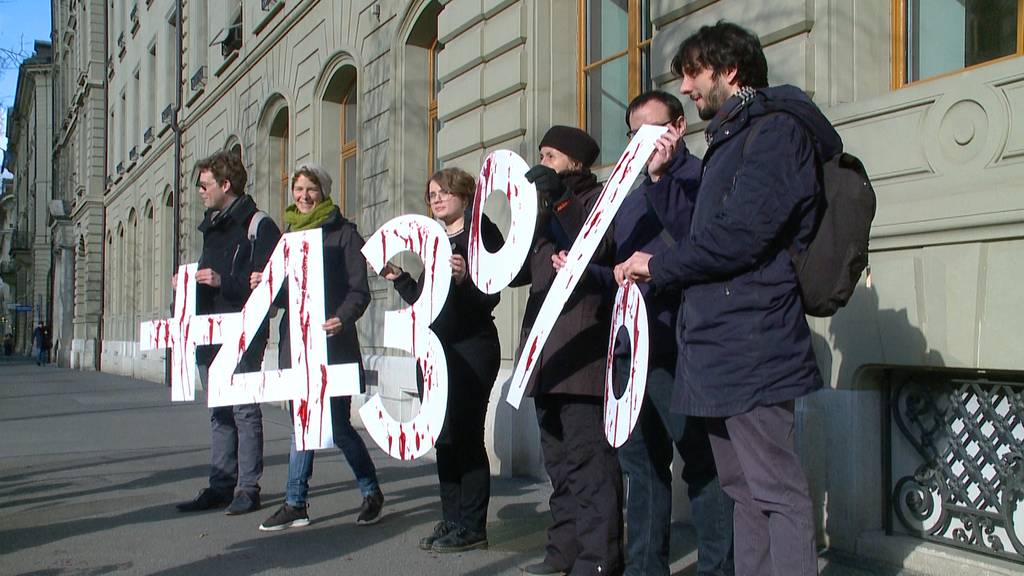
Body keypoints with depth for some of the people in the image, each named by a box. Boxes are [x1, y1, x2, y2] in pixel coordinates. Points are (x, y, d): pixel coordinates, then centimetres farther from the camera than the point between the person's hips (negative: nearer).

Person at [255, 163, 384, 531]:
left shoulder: (343, 233, -3)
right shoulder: (288, 233, 16)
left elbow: (359, 291, -9)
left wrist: (342, 319, -27)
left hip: (331, 341, -6)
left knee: (337, 424, -2)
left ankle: (372, 492, 17)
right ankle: (296, 504, 14)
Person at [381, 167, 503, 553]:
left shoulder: (480, 232, -6)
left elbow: (489, 297, -16)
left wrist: (464, 278, -32)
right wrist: (399, 279, 8)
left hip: (472, 351, -8)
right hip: (437, 351, 8)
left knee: (466, 435, -5)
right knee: (444, 437, 11)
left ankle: (472, 527, 3)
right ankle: (451, 521, 19)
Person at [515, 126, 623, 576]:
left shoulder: (597, 198, 4)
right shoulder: (547, 206, 25)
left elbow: (595, 250, -14)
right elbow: (520, 271, 18)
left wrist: (559, 200, -15)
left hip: (582, 348, -8)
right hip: (547, 353, 8)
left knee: (587, 456, -10)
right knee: (558, 458, 10)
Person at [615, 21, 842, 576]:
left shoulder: (776, 129, -9)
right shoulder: (731, 139, 22)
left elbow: (738, 234, -20)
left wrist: (658, 265, -8)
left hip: (749, 340, -10)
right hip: (719, 342, 10)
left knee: (775, 489, -7)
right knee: (742, 487, 14)